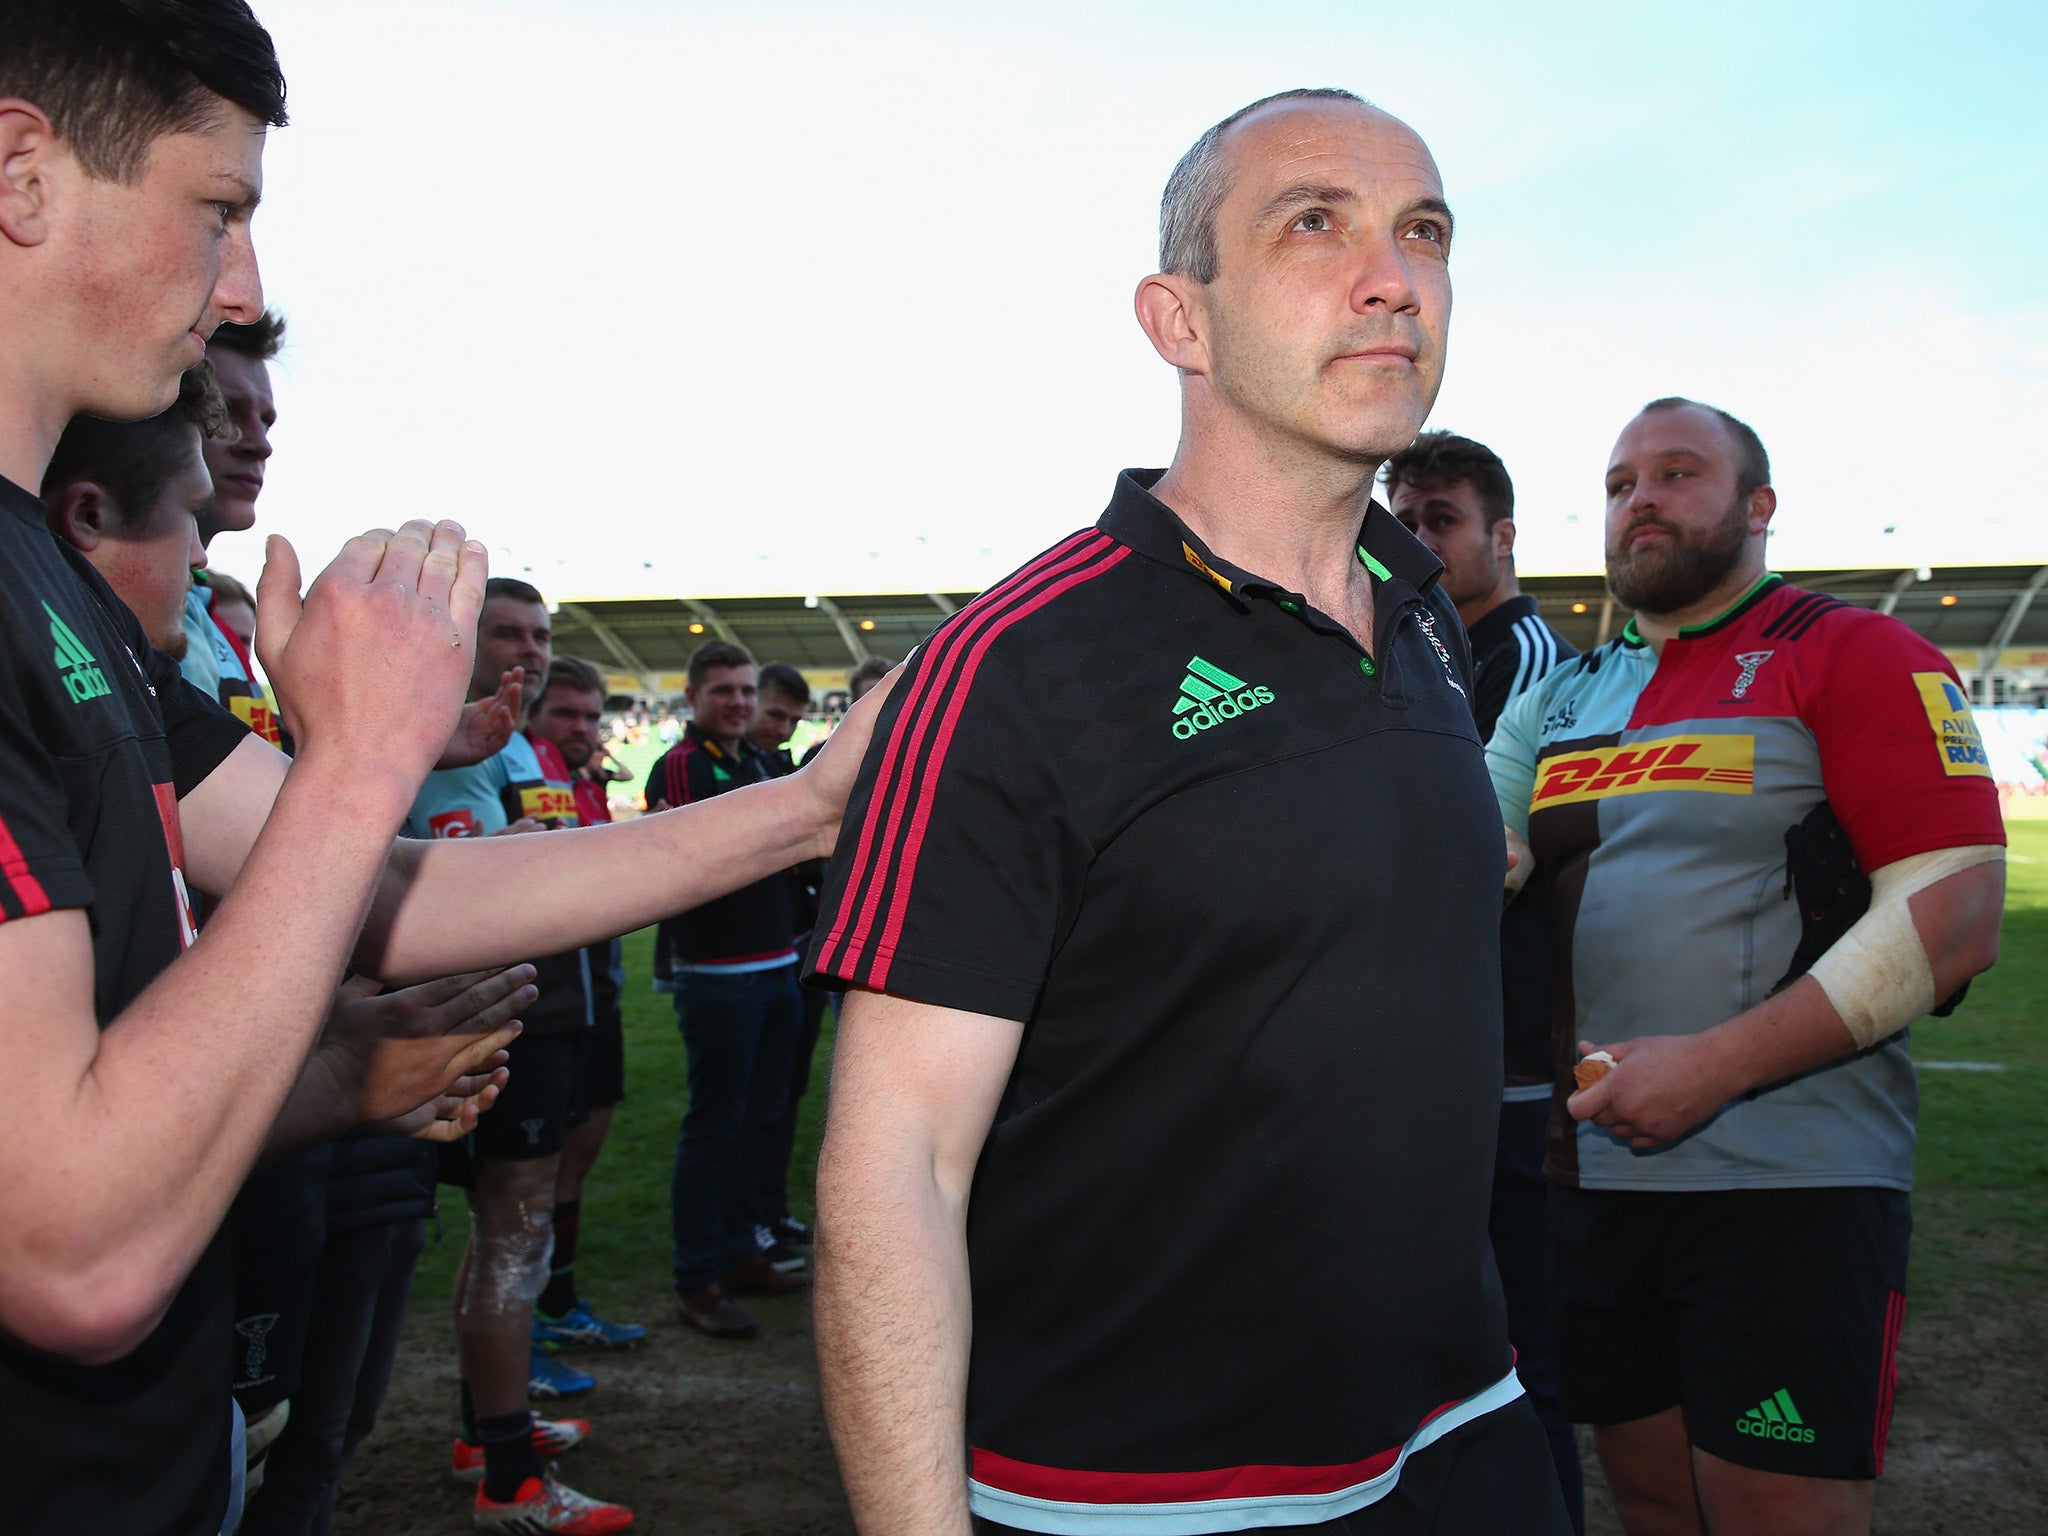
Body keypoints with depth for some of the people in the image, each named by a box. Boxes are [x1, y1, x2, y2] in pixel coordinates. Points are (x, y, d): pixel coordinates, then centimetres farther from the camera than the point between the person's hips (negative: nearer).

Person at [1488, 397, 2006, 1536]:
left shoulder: (1856, 658, -4)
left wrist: (1713, 1064, -21)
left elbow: (1955, 919, -14)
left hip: (1789, 1187, -6)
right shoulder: (1570, 695, 15)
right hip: (1596, 1177, 6)